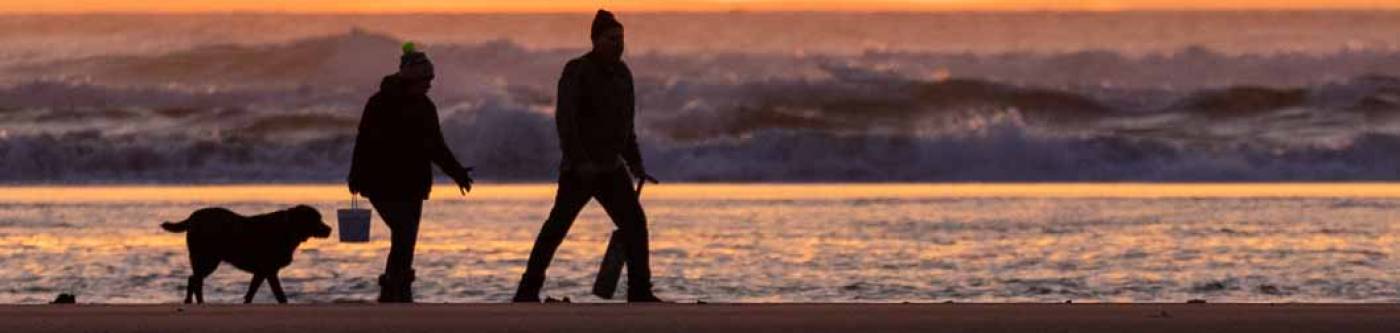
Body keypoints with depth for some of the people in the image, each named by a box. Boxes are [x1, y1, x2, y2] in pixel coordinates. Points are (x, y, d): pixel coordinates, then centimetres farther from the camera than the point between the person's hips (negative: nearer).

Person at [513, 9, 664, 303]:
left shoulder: (621, 73, 13)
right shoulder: (577, 71, -11)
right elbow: (565, 119, -20)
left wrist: (635, 163, 18)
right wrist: (579, 160, -30)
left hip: (611, 168, 7)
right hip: (579, 169, -7)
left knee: (634, 224, -1)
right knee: (557, 226, -6)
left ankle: (640, 292, 2)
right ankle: (528, 291, -2)